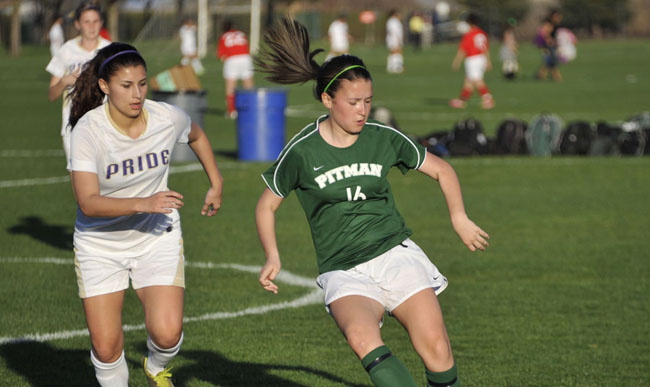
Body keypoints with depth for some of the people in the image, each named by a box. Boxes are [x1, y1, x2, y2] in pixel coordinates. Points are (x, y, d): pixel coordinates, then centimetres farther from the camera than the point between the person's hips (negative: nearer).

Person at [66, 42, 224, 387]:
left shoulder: (168, 118, -13)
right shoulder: (88, 130, -23)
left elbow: (196, 136, 13)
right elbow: (88, 202, -31)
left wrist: (216, 185, 19)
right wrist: (144, 204, -42)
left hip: (157, 238, 1)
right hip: (99, 245, -1)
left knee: (167, 333, -16)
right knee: (106, 348, -5)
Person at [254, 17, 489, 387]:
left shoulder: (384, 139, 1)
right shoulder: (301, 152, -4)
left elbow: (441, 169, 15)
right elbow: (267, 205, 11)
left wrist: (459, 217, 4)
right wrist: (273, 257, -1)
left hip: (396, 254, 2)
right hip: (344, 271, -2)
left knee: (435, 346, -15)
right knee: (362, 336, -33)